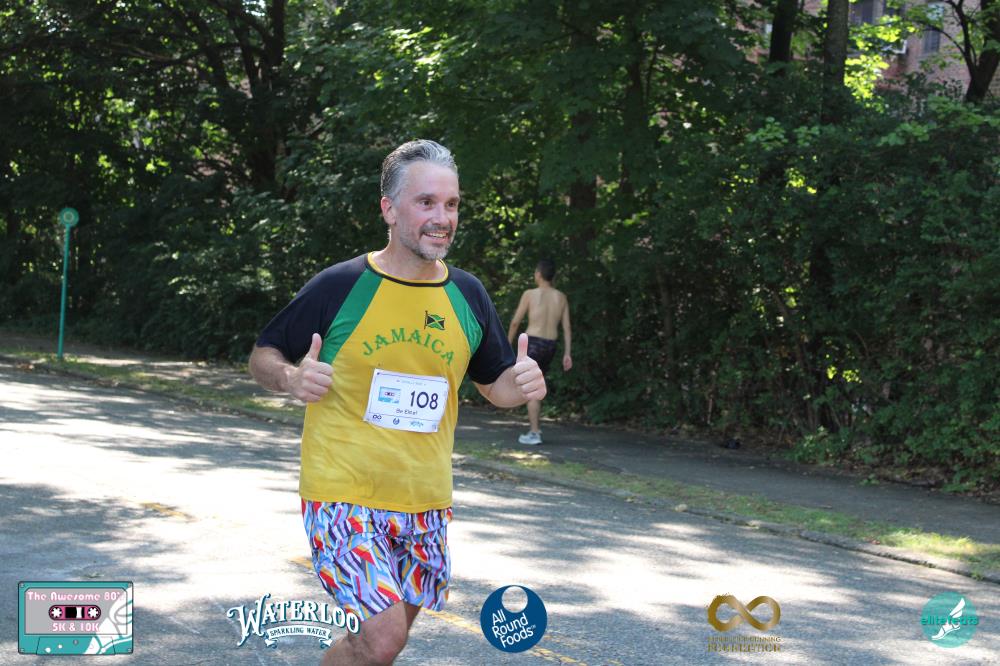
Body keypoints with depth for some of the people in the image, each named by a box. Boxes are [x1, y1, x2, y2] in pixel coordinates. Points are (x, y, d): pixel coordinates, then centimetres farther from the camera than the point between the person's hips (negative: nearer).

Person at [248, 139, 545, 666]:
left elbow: (494, 384, 16)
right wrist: (291, 377, -22)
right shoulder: (340, 286, -10)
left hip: (425, 505, 5)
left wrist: (521, 383, -8)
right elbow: (263, 356, 0)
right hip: (343, 497, -5)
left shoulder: (468, 296, 3)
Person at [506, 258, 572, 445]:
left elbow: (515, 322, -2)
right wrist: (567, 354, 4)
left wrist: (508, 344, 9)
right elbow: (567, 327, 3)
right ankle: (534, 425, 21)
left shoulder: (530, 294, -6)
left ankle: (534, 434, -8)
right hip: (551, 346, 5)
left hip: (533, 343, -5)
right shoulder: (561, 298, 6)